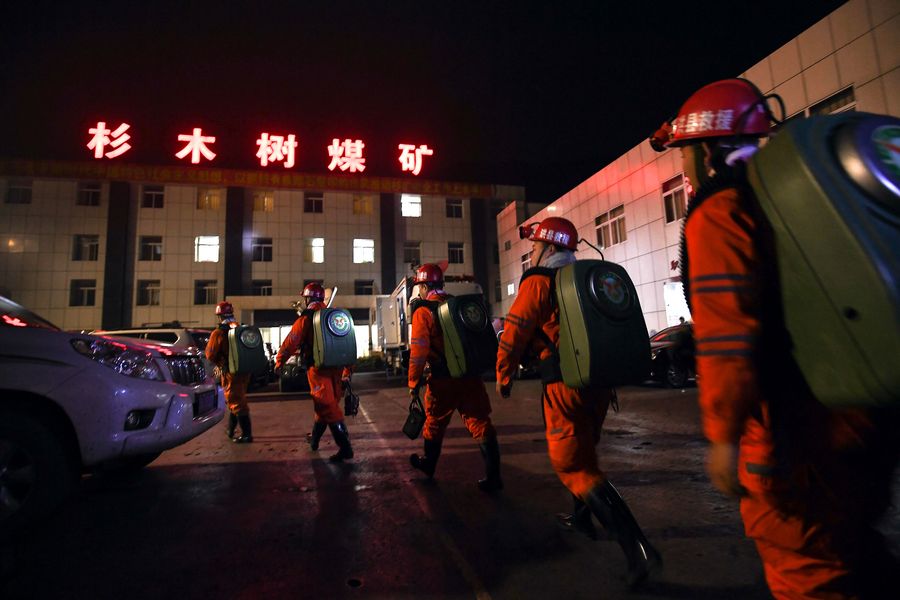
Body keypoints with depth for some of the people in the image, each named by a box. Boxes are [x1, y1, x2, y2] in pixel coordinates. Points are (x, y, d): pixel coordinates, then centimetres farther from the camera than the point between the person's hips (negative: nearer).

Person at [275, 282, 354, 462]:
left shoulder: (306, 318, -4)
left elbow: (291, 343, -2)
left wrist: (279, 361, 14)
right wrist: (347, 371, 21)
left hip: (318, 368, -6)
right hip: (336, 367, 7)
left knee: (327, 407, -7)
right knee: (326, 404, 19)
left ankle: (345, 447, -12)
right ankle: (314, 437, 39)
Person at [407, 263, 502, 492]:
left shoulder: (423, 312, -8)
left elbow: (418, 351, -13)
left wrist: (414, 382, -3)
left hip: (443, 380, -3)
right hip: (471, 376, 4)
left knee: (435, 423, 17)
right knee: (480, 422, 5)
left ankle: (428, 463, 38)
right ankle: (493, 476, 3)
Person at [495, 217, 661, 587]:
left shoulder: (538, 282, -8)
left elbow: (514, 334, -11)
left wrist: (503, 377, 4)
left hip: (566, 386, -8)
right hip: (601, 383, 8)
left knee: (576, 466, 0)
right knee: (584, 451, 26)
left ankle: (636, 548, -7)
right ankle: (581, 517, 42)